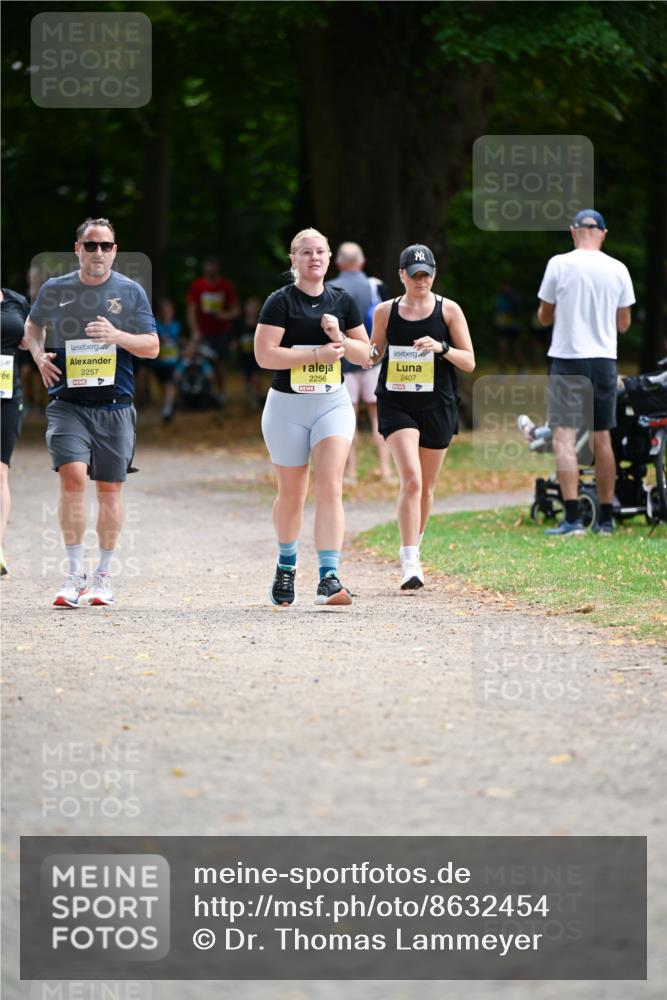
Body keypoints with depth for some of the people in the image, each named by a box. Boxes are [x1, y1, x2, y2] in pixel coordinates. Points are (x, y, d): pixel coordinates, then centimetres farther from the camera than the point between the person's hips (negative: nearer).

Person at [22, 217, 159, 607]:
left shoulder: (131, 292, 3)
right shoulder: (55, 290, 5)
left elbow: (152, 346, 2)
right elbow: (33, 326, 23)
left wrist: (118, 336, -17)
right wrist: (39, 355, 2)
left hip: (114, 406, 1)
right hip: (68, 403, 0)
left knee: (109, 489, 5)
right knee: (72, 476, -18)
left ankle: (103, 576, 19)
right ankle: (75, 575, -12)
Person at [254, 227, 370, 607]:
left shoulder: (343, 301, 7)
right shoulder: (281, 302, -5)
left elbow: (366, 355, 10)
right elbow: (265, 354, -14)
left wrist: (340, 337, -10)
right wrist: (317, 353, -18)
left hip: (333, 404, 2)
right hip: (287, 405, -2)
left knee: (331, 487, -15)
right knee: (292, 495, 9)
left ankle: (329, 578, -21)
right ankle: (287, 565, 35)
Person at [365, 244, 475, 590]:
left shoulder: (448, 310, 2)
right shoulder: (385, 312, 4)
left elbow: (469, 362, 0)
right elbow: (374, 354, 15)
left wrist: (442, 348, -19)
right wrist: (367, 354, -9)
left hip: (437, 406, 1)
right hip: (396, 404, -1)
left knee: (426, 487, 11)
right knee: (411, 480, -18)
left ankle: (413, 548, 33)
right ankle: (410, 562, -20)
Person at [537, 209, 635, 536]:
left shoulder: (559, 265, -6)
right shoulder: (618, 270, 1)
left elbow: (544, 317, 2)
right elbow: (623, 324, 10)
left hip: (567, 359, -3)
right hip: (604, 359, 3)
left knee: (564, 437, -5)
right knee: (602, 439, 11)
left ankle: (572, 518, -16)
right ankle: (605, 519, 14)